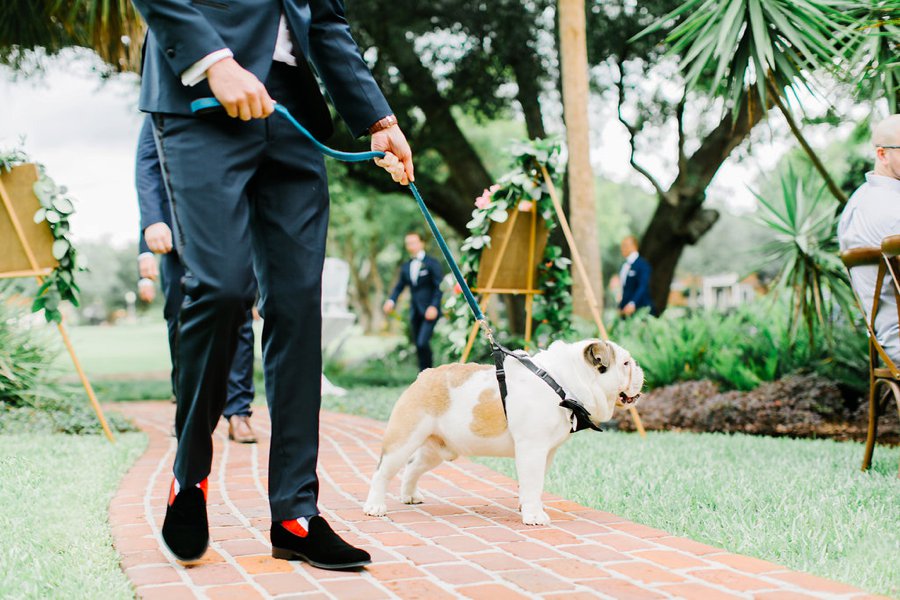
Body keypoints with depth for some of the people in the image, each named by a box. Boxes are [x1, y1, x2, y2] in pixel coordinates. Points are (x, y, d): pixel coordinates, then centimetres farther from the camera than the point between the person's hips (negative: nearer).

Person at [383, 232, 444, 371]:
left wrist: (434, 306, -17)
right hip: (415, 311, 6)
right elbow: (399, 286, 15)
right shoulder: (406, 266, 13)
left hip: (429, 311, -6)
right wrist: (391, 300, -5)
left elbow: (439, 286, -6)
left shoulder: (432, 263, -2)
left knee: (422, 342, -18)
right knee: (418, 345, 6)